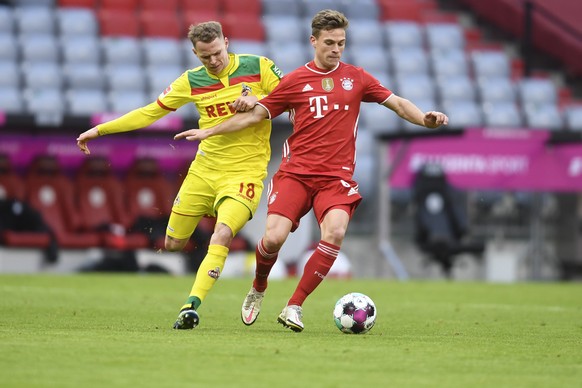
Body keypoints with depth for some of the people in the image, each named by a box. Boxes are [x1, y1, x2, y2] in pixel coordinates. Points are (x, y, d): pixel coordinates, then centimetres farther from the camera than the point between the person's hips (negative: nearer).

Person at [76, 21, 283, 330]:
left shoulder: (258, 67, -5)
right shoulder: (192, 81, 4)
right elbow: (150, 112, 11)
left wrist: (259, 101, -21)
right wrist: (100, 130, 10)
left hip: (245, 171, -4)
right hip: (204, 168, 4)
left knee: (222, 235, -27)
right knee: (174, 244, 6)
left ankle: (191, 306, -28)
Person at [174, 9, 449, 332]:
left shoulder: (356, 78, 10)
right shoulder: (295, 81, 6)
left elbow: (397, 103, 13)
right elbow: (256, 114, 13)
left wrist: (425, 119, -6)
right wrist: (209, 131, 11)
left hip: (336, 177, 1)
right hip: (295, 172, 0)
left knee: (335, 233, -26)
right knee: (274, 237, -18)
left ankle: (294, 307, -14)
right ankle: (258, 288, 17)